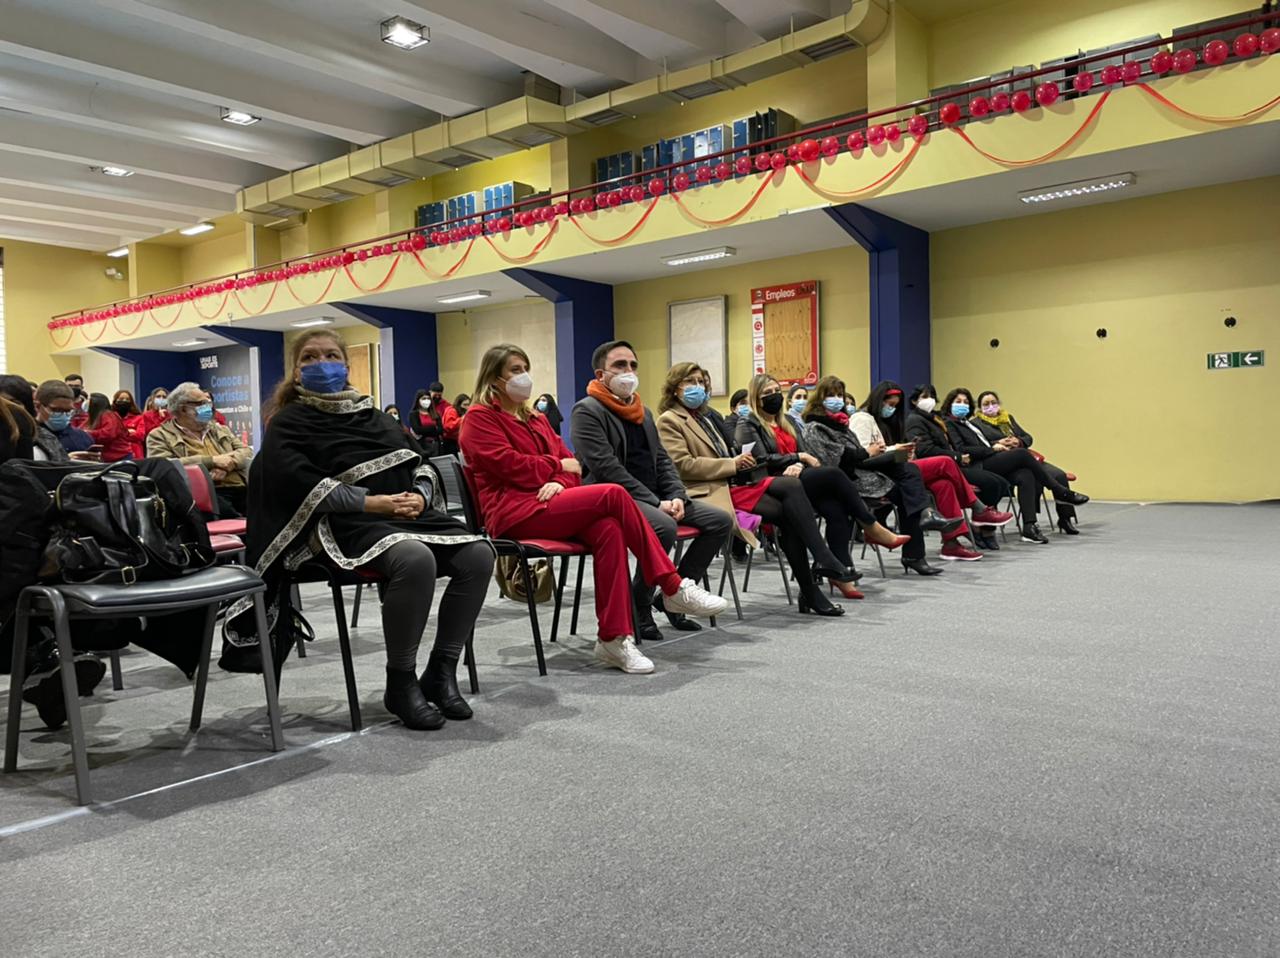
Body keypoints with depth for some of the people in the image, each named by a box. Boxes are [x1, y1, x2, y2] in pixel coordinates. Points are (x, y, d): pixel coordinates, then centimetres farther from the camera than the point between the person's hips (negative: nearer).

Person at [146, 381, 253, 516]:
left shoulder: (219, 429, 28)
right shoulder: (160, 436, 12)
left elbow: (246, 452, 18)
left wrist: (227, 464, -4)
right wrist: (212, 460, -6)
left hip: (240, 489, 5)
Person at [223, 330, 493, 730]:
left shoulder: (375, 417, 24)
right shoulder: (288, 423, 7)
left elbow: (419, 465, 19)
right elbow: (302, 484, -11)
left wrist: (418, 496, -5)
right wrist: (373, 502, -19)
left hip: (407, 512, 6)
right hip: (346, 524, -6)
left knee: (478, 554, -19)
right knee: (415, 559, -37)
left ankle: (441, 671, -8)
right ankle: (400, 682, -19)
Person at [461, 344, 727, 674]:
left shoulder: (535, 418, 27)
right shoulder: (479, 418, 4)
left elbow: (569, 463, 16)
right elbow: (508, 464, -12)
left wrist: (560, 482, -8)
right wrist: (557, 466, -2)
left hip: (548, 504, 7)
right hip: (514, 513, -7)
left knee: (608, 530, -28)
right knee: (614, 494, -25)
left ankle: (614, 638, -29)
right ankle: (674, 588, -18)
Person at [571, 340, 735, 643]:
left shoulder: (643, 411, 21)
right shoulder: (587, 411, -6)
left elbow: (662, 460, 18)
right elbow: (607, 469, -16)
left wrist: (676, 496, -2)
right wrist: (655, 503, -19)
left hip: (654, 498, 8)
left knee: (721, 521, -4)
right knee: (664, 527, -36)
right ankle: (637, 607, -16)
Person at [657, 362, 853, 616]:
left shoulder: (701, 418, 27)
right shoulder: (668, 421, 0)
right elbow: (682, 464, -12)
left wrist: (739, 461, 6)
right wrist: (732, 464, -12)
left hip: (731, 482, 8)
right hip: (710, 492, -8)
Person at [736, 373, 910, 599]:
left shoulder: (787, 421, 24)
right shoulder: (748, 426, 4)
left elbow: (806, 452, 15)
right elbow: (762, 460, -10)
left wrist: (798, 466, -9)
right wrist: (799, 457, -7)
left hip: (796, 477, 6)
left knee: (837, 510, -25)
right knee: (834, 474, -26)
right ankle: (872, 528, -16)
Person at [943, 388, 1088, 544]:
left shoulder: (968, 423, 29)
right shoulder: (949, 424, 2)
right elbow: (960, 449, -12)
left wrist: (997, 443, 8)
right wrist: (992, 448, -9)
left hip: (991, 461, 8)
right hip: (978, 468, -8)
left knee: (1025, 476, -21)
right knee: (1022, 454, -22)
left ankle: (1029, 527, -28)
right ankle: (1061, 492, -9)